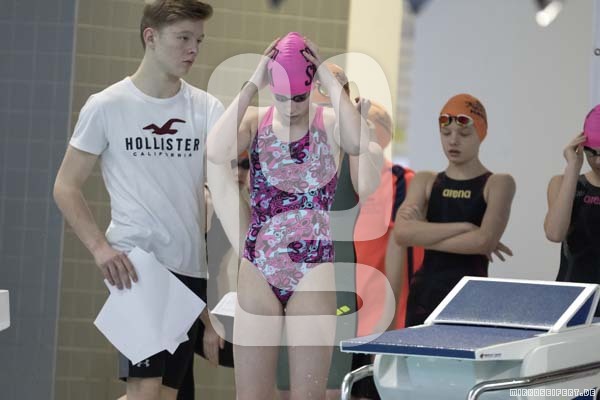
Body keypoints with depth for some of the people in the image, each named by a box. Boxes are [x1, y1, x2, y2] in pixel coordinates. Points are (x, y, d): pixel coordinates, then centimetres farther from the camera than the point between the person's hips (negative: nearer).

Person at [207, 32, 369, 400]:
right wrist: (253, 84, -19)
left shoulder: (329, 123, -4)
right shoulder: (255, 121, 0)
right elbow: (217, 152, -22)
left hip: (314, 273, -1)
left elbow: (360, 144, -28)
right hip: (259, 272, 1)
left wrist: (330, 80, -21)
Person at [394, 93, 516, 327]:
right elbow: (401, 233, -6)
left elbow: (486, 240, -13)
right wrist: (464, 228, -12)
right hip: (424, 297, 3)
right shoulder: (425, 182, 12)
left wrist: (424, 236, -6)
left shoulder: (497, 184, 3)